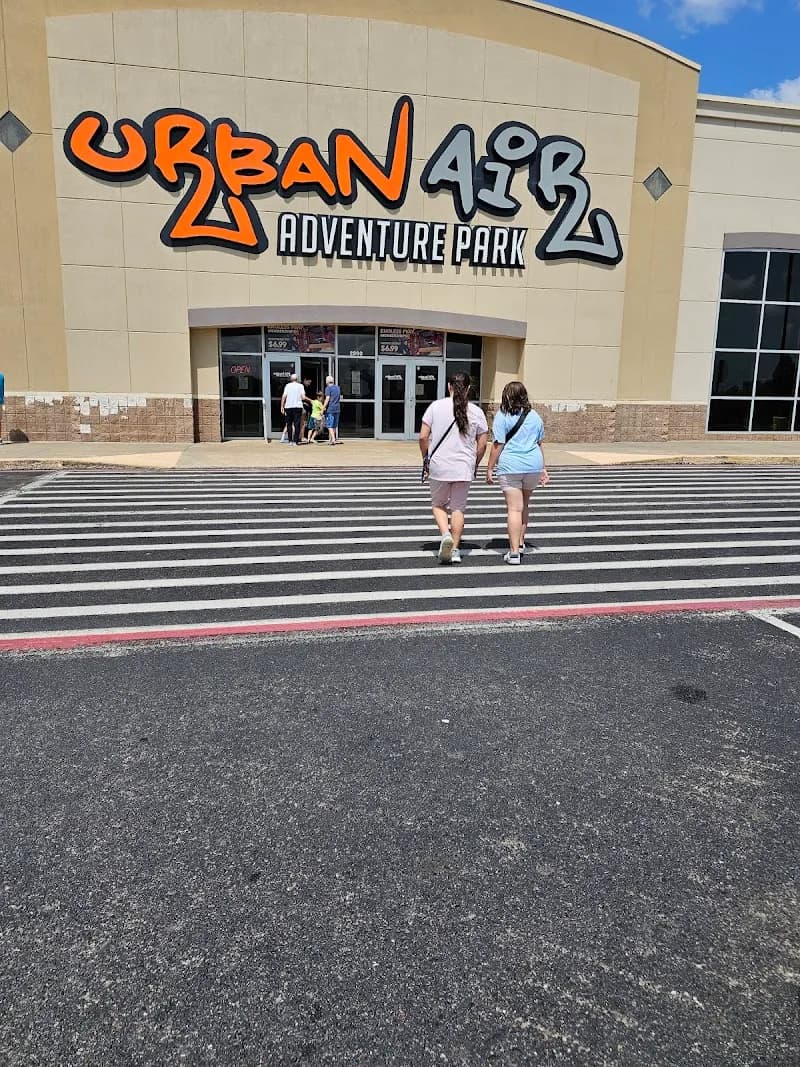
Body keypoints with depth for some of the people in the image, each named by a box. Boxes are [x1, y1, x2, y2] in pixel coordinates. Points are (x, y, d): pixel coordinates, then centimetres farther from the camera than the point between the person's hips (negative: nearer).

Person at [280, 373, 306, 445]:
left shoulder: (287, 385, 3)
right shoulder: (300, 386, 2)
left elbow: (284, 396, -4)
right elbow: (303, 397, -6)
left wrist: (282, 407, 1)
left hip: (288, 407, 1)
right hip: (298, 406, -1)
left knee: (289, 424, 10)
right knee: (297, 424, 2)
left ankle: (290, 441, 8)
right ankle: (295, 441, -2)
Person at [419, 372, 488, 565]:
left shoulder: (436, 406, -3)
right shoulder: (476, 412, 1)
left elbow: (423, 437, -5)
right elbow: (482, 444, 2)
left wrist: (426, 457, 10)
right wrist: (475, 465, 17)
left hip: (440, 466, -1)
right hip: (464, 468, 1)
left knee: (438, 504, 15)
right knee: (458, 508, 10)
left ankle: (445, 534, -9)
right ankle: (455, 550, 12)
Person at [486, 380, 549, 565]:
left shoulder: (502, 416, -4)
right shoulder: (534, 416, 11)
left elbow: (497, 445, -8)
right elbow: (539, 444, 17)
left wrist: (489, 468, -2)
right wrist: (543, 469, 23)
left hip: (510, 467, -5)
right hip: (533, 465, 5)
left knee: (514, 508, -5)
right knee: (524, 505, 20)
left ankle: (514, 552, -7)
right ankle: (520, 543, 29)